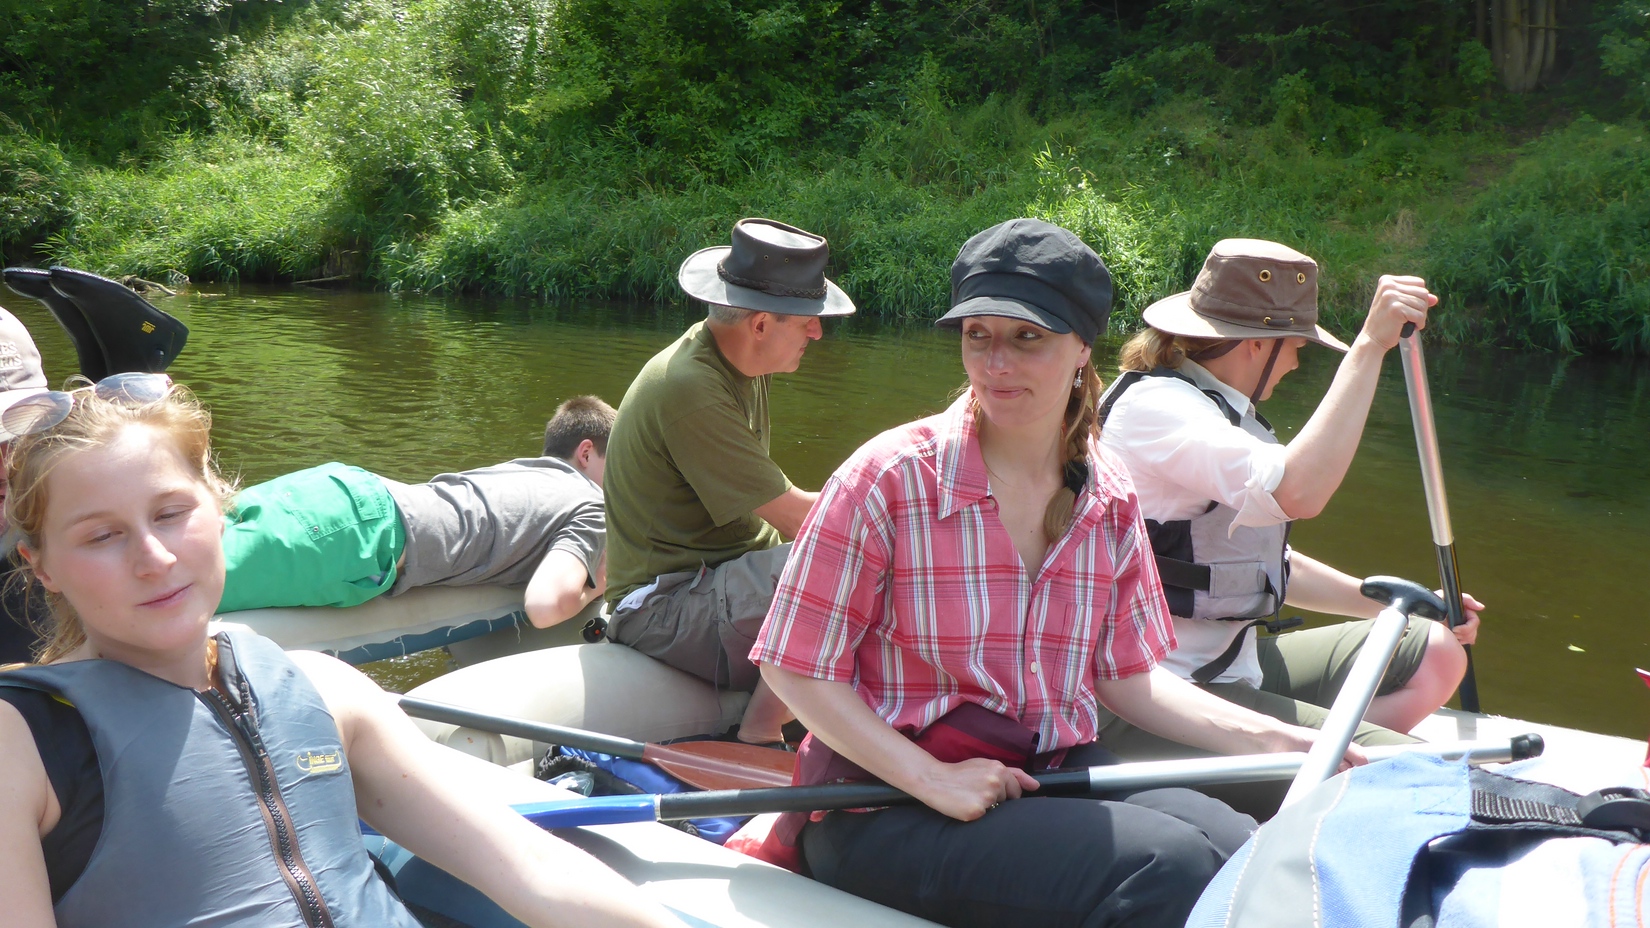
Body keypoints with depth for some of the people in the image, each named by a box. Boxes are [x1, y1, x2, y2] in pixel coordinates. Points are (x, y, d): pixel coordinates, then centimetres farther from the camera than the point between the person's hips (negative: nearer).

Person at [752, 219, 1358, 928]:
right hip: (890, 804, -5)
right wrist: (935, 781, -17)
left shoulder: (1108, 497, 5)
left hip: (1056, 773, 5)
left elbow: (1123, 674, 11)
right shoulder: (892, 477, -11)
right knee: (1164, 868, -25)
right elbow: (795, 666, -9)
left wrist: (1276, 740, 0)